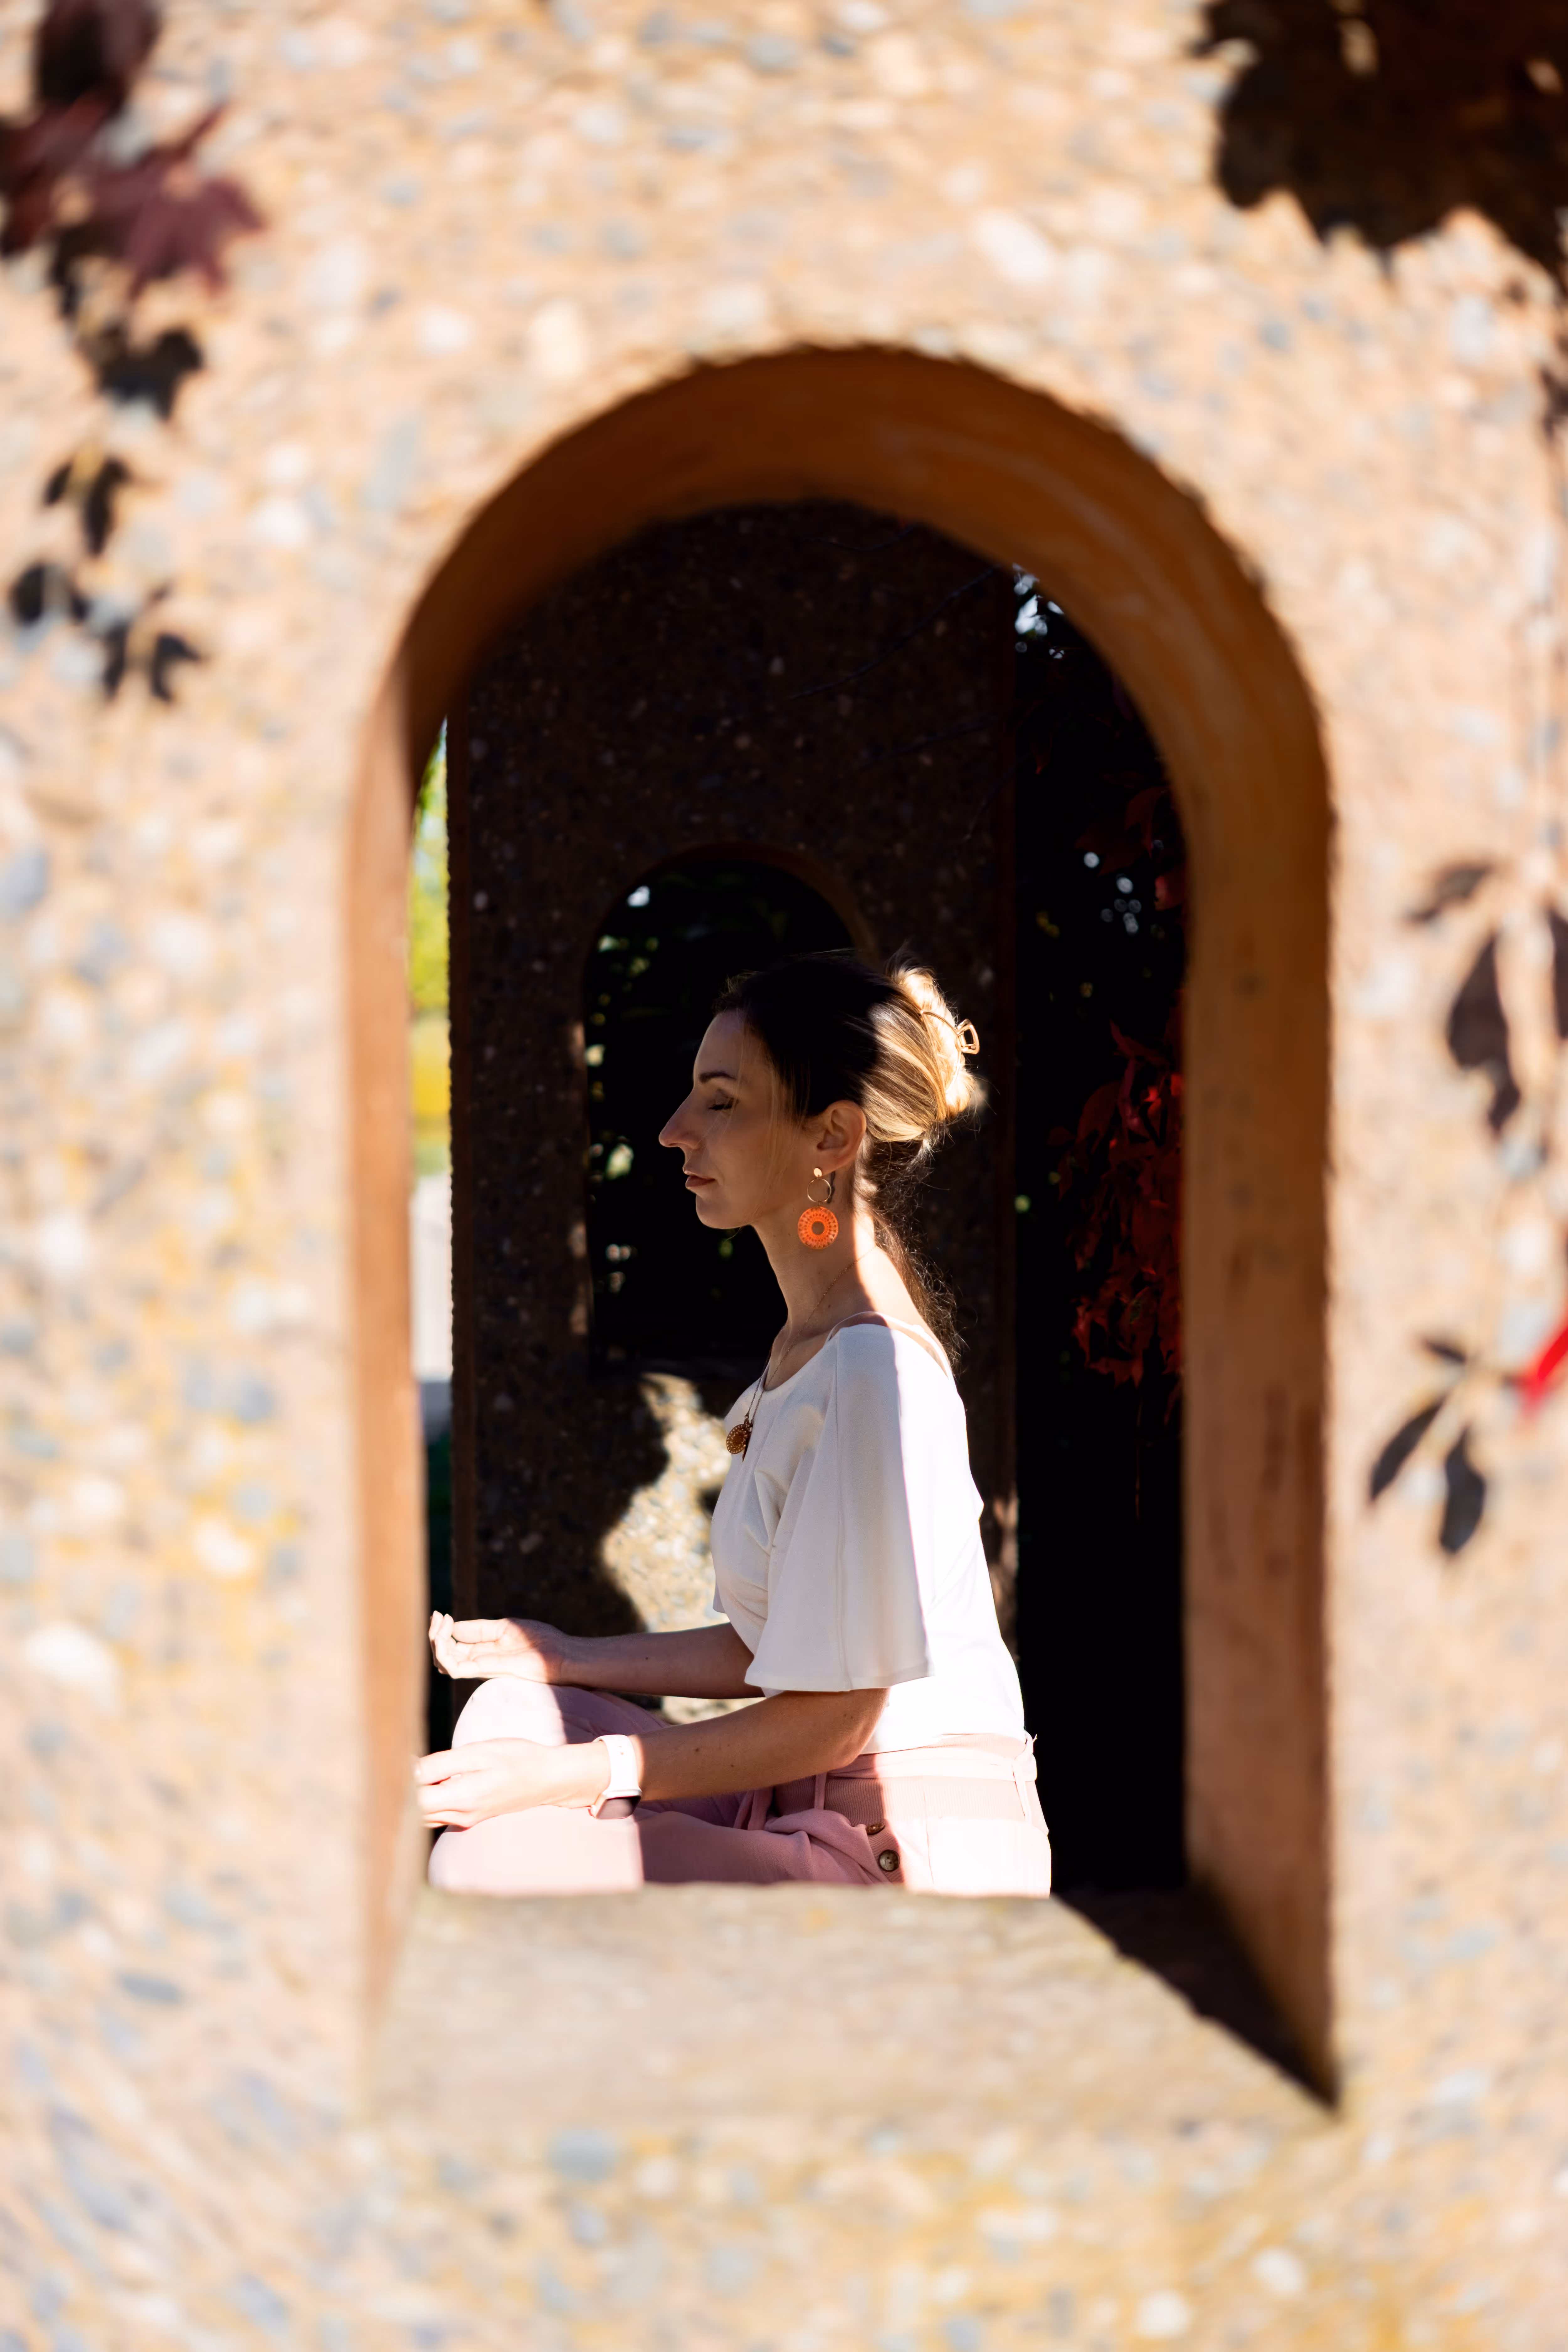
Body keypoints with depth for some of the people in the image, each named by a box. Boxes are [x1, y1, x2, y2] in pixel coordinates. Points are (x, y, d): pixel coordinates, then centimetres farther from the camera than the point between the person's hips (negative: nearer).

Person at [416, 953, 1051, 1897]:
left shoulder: (869, 1368, -20)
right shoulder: (814, 1337, 12)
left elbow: (831, 1718, -19)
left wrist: (574, 1774, -15)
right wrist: (574, 1660, 14)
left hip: (919, 1852, -10)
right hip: (819, 1811, 10)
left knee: (490, 1859, -18)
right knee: (513, 1712, 8)